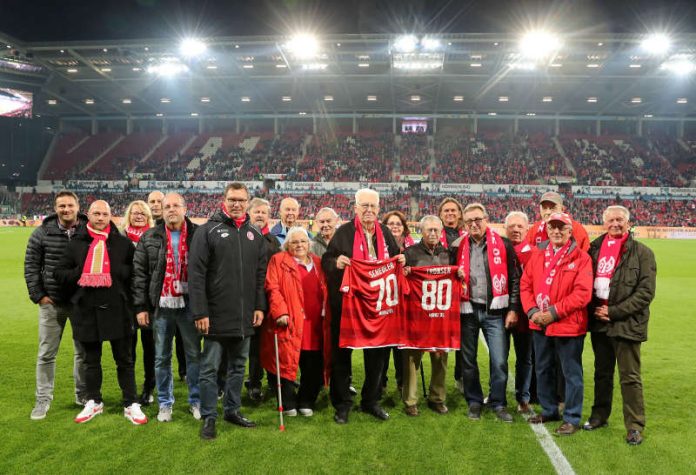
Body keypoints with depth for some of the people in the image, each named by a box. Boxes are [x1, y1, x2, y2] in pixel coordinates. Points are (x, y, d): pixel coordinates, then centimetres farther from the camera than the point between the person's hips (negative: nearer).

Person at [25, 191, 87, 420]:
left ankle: (83, 394, 26)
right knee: (46, 354, 7)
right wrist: (38, 295, -3)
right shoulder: (42, 233, -2)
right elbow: (31, 265, 3)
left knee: (84, 351, 10)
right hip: (52, 303, 0)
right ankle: (43, 400, 20)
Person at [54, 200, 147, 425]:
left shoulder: (123, 243, 2)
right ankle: (93, 402, 32)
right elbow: (59, 272, 7)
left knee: (124, 359, 6)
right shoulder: (76, 243, 6)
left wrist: (116, 274, -14)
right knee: (91, 360, 16)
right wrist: (79, 276, -10)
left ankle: (131, 404, 16)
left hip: (117, 310, -2)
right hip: (86, 311, 2)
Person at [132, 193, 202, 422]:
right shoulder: (149, 238, 5)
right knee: (162, 358, 10)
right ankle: (165, 403, 24)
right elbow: (139, 273, 4)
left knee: (194, 354, 7)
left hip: (189, 305, -1)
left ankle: (196, 401, 21)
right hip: (161, 307, 1)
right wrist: (140, 306, -2)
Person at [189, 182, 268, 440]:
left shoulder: (255, 234, 10)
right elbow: (196, 274, -9)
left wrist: (260, 306, 5)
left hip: (245, 317, 5)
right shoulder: (208, 231, -5)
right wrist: (200, 312, -14)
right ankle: (209, 417, 17)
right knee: (210, 368, 5)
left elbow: (261, 274, 13)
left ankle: (233, 409, 29)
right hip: (216, 315, -4)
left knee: (238, 366, 15)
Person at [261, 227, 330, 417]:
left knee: (314, 366, 5)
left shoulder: (318, 263, 18)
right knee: (288, 362, -3)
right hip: (290, 323, -4)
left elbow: (325, 291, 19)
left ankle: (306, 403, 22)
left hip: (315, 324, 4)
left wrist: (326, 314, 8)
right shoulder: (278, 261, 4)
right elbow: (273, 288, -6)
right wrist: (280, 312, -17)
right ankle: (289, 404, 14)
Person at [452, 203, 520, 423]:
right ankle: (474, 402, 27)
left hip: (495, 311, -2)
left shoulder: (503, 244, -1)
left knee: (499, 361, -2)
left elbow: (514, 278, 0)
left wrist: (513, 309, -4)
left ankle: (498, 403, 16)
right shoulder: (457, 246, 5)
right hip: (468, 310, 2)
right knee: (468, 360, 10)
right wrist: (456, 275, -7)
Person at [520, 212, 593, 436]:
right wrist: (532, 311, -9)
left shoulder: (581, 258, -9)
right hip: (539, 325, 6)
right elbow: (525, 285, 6)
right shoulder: (538, 255, 7)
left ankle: (572, 418, 20)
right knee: (543, 370, 18)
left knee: (571, 373, 6)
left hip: (569, 325, -6)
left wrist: (553, 312, -19)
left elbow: (582, 293, -17)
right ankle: (549, 410, 36)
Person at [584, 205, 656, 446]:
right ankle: (599, 415, 32)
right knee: (602, 373, 17)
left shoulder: (642, 252, -6)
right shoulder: (595, 248, 7)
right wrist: (594, 309, -2)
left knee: (630, 377, 2)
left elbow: (646, 292, -11)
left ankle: (635, 426, 15)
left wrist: (614, 311, -14)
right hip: (598, 322, 5)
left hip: (627, 324, -4)